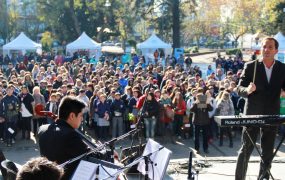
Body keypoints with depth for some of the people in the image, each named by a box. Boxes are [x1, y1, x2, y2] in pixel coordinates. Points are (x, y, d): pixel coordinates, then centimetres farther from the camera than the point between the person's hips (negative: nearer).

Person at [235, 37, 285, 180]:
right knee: (246, 149, 2)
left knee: (268, 151, 8)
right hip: (252, 114, -2)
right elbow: (239, 89, -4)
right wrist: (248, 90, -26)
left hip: (271, 115, 3)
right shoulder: (250, 66, -3)